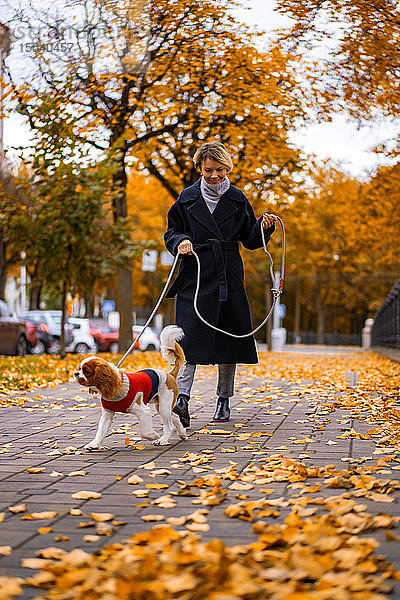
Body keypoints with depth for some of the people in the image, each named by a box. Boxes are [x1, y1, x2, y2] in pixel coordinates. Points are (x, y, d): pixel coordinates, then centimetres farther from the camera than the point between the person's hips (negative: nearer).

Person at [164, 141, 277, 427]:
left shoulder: (237, 199, 8)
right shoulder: (188, 198, 6)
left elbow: (250, 239, 11)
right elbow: (172, 232, 11)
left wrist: (264, 226, -8)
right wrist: (181, 242, -10)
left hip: (229, 276, 2)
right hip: (196, 273, -1)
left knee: (230, 335, 4)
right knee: (191, 333, -13)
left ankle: (224, 400, 16)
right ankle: (182, 398, -20)